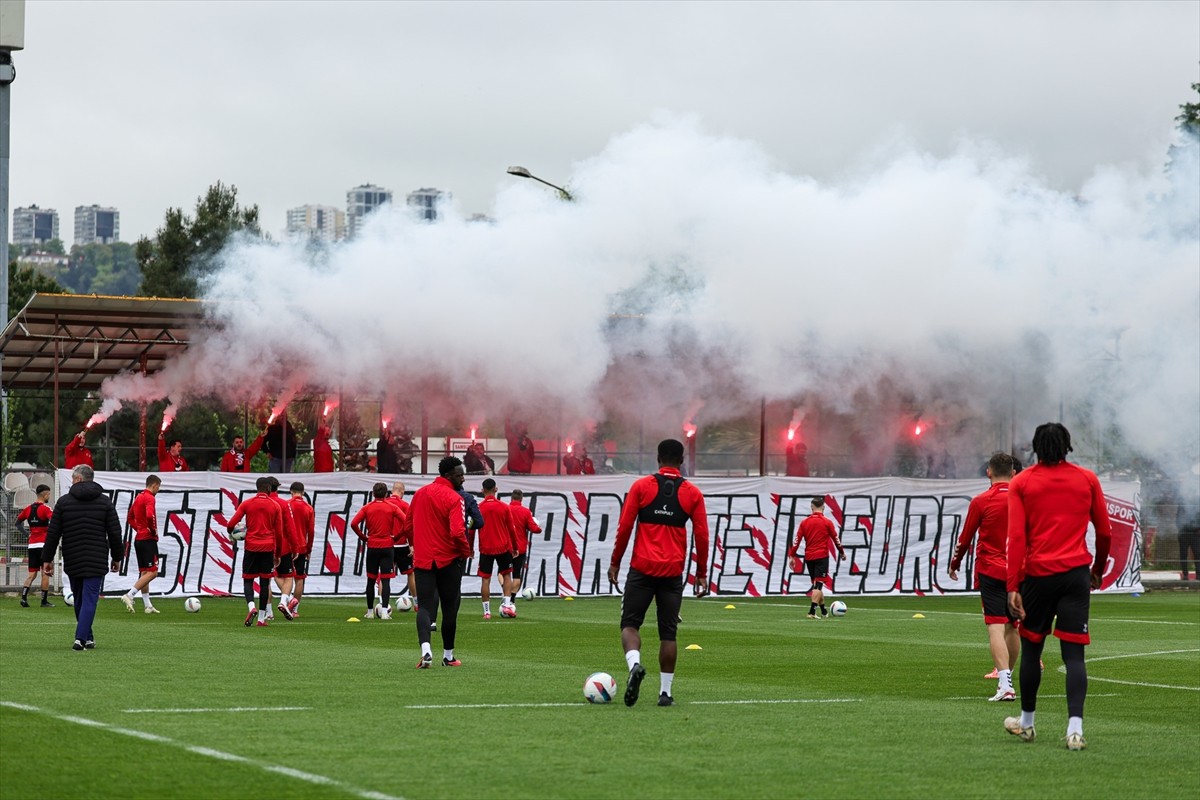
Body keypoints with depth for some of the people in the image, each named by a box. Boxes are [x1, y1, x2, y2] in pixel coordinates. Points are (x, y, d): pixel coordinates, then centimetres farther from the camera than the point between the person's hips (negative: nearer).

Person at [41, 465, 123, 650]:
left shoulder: (64, 501, 1)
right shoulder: (104, 501, 1)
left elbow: (53, 533, 0)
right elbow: (115, 532, 0)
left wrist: (47, 559, 7)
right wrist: (116, 557, 11)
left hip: (72, 561, 1)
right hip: (97, 562, -1)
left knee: (79, 599, 16)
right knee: (90, 599, -3)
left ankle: (86, 636, 23)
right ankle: (82, 638, -15)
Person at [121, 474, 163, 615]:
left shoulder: (138, 497, 15)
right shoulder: (149, 498, -13)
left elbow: (130, 517, 24)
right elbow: (149, 515, -30)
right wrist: (153, 530, -15)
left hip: (138, 539, 9)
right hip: (148, 539, -9)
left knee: (144, 572, 11)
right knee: (152, 572, -9)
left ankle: (147, 605, 14)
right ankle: (129, 595, -20)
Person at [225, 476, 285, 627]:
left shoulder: (246, 504, 1)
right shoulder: (275, 506, 3)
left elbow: (231, 524, -5)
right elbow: (279, 532, 4)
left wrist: (231, 533, 19)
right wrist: (278, 554, 13)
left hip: (251, 547, 0)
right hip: (268, 548, 0)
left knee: (248, 580, 7)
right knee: (265, 582, 5)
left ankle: (251, 607, -19)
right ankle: (262, 618, 5)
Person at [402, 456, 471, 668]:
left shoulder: (420, 493, 7)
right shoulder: (454, 499, -13)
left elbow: (408, 527, 14)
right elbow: (457, 532, -23)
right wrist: (466, 552, -6)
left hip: (423, 560, 4)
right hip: (448, 561, -4)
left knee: (425, 606, -2)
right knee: (450, 608, 10)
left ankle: (425, 649, -25)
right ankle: (448, 655, 19)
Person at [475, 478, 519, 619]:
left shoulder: (478, 508, -3)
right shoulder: (503, 507, -2)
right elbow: (511, 529, 4)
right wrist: (514, 547, 15)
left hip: (485, 548, 0)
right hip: (503, 547, 0)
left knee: (486, 579, 2)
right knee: (506, 575, 13)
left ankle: (487, 611, 1)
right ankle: (507, 604, 0)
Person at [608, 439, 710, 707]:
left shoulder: (641, 486, 1)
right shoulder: (693, 493, 4)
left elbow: (624, 527, -2)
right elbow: (702, 535, 3)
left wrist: (615, 562, 6)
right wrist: (702, 573, 11)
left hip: (642, 568, -1)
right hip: (673, 572, 1)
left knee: (630, 622, 5)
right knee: (668, 632, 7)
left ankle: (634, 663, -24)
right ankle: (665, 692, 6)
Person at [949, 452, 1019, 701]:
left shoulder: (981, 501, -5)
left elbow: (965, 538, 1)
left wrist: (954, 564, 17)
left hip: (990, 571, -4)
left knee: (996, 626, -9)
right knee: (1013, 627, 16)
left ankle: (1005, 684, -20)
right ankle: (1006, 678, 28)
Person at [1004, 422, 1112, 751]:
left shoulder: (1021, 483, 2)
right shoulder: (1087, 479, 6)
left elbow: (1016, 537, -5)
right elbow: (1104, 532, 10)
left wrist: (1012, 587, -7)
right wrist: (1098, 571, 26)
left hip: (1037, 574, 0)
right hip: (1076, 573, 0)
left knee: (1031, 648, 15)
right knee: (1074, 653, -2)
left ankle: (1026, 722, 26)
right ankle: (1075, 728, -15)